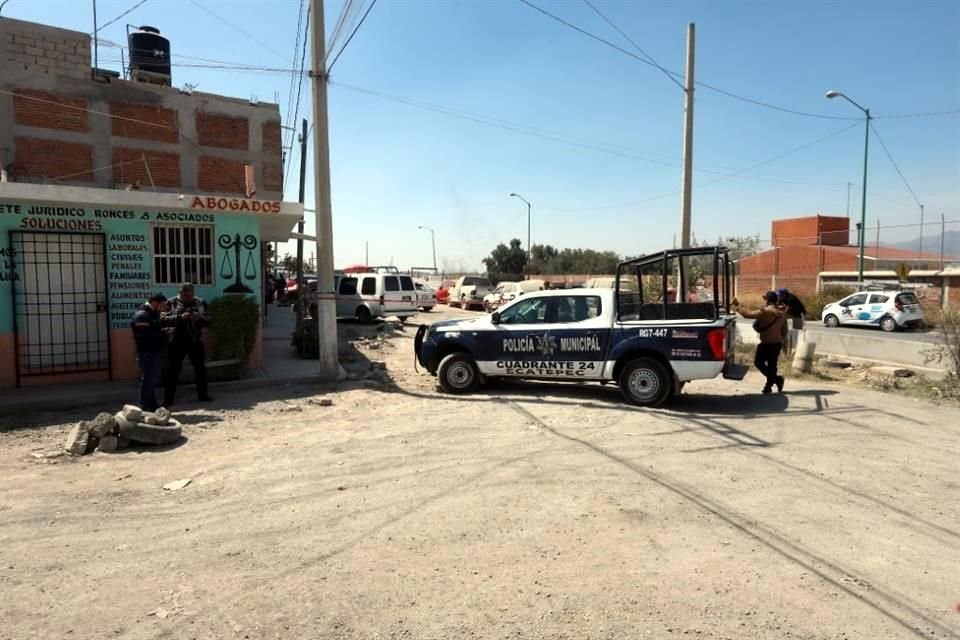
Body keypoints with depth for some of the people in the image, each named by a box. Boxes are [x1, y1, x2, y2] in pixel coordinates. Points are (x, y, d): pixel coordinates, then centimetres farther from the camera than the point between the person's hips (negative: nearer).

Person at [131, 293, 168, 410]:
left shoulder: (154, 314, 18)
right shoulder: (141, 315, -14)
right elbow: (145, 336, -25)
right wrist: (164, 333, -18)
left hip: (156, 352, 10)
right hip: (147, 353, -10)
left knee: (154, 380, 17)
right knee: (148, 380, -5)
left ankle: (152, 405, 27)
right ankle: (145, 408, 1)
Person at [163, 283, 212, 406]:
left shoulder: (200, 302, 6)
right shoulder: (172, 303, -1)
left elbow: (208, 321, 3)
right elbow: (165, 319, -12)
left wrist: (200, 318, -17)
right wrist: (180, 317, -26)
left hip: (196, 341, 3)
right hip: (177, 342, -3)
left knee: (200, 368, 10)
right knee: (173, 370, -1)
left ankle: (202, 395, 24)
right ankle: (168, 398, 6)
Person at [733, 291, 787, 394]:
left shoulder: (765, 312, -15)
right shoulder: (782, 314, 7)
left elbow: (748, 314, -15)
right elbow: (784, 331, 13)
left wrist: (737, 308, -3)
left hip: (766, 344, -7)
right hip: (777, 343, 7)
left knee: (758, 362, 8)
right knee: (772, 366, 13)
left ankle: (776, 379, -3)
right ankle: (769, 385, 17)